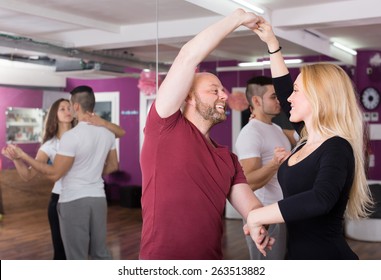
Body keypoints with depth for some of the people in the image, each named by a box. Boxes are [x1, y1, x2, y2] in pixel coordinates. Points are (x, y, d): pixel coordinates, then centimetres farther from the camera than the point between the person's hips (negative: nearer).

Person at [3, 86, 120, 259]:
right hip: (98, 198, 6)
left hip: (73, 201, -6)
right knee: (101, 251, 17)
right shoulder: (107, 133, 3)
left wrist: (22, 156, -10)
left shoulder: (71, 136, -18)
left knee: (77, 257, 3)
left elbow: (54, 174, -15)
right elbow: (113, 166, 15)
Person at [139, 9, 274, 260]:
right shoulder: (165, 127, -6)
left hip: (213, 258, 6)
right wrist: (238, 18, -5)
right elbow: (187, 57, -12)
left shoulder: (228, 158, 11)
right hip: (162, 258, -6)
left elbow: (250, 204, 2)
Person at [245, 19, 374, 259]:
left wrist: (255, 217, -32)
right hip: (300, 253, 8)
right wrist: (272, 43, 19)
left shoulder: (337, 148, -19)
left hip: (327, 255, -8)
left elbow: (320, 200, -39)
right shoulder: (310, 138, 5)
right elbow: (283, 88, 18)